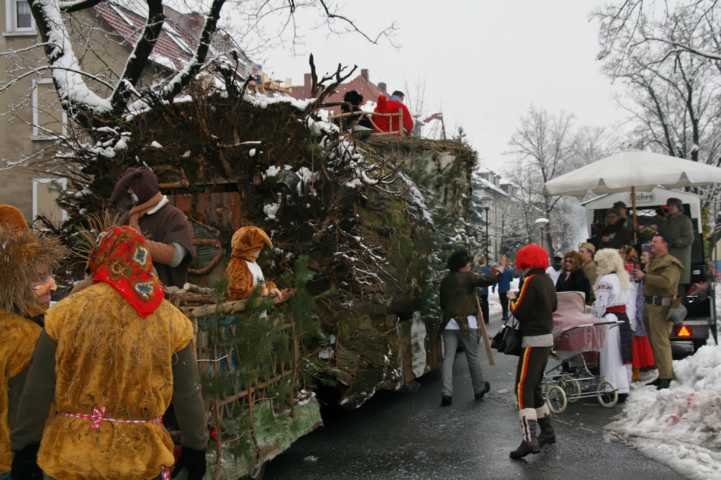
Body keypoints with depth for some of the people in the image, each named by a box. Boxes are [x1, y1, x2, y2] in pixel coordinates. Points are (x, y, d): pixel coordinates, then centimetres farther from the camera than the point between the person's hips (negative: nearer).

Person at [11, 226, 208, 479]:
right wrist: (196, 448, 13)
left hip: (73, 456, 0)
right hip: (142, 458, 1)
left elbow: (38, 392, -5)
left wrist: (25, 447, 7)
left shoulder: (67, 311, -10)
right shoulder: (172, 319, -5)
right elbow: (188, 395, 1)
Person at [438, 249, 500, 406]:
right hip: (466, 322, -4)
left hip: (448, 323, 4)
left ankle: (446, 393, -8)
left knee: (448, 358, 1)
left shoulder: (445, 281, 14)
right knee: (473, 357, 11)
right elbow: (487, 280, -14)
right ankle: (479, 389, 24)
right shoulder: (467, 277, -5)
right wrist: (498, 272, 2)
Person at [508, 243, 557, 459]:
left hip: (534, 340, -9)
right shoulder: (547, 280, 10)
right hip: (547, 337, 9)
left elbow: (519, 311, -17)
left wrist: (512, 301, 1)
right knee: (534, 387, 19)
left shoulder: (531, 281, -16)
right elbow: (553, 306, 22)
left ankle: (530, 439, -19)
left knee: (523, 388, -12)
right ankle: (547, 431, 26)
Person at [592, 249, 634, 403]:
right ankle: (625, 387, 22)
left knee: (612, 356, -4)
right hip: (623, 318, 9)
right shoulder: (623, 278, 12)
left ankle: (617, 389, -4)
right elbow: (627, 300, 16)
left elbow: (600, 305, -17)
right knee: (622, 354, 14)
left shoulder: (605, 281, -16)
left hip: (609, 319, -9)